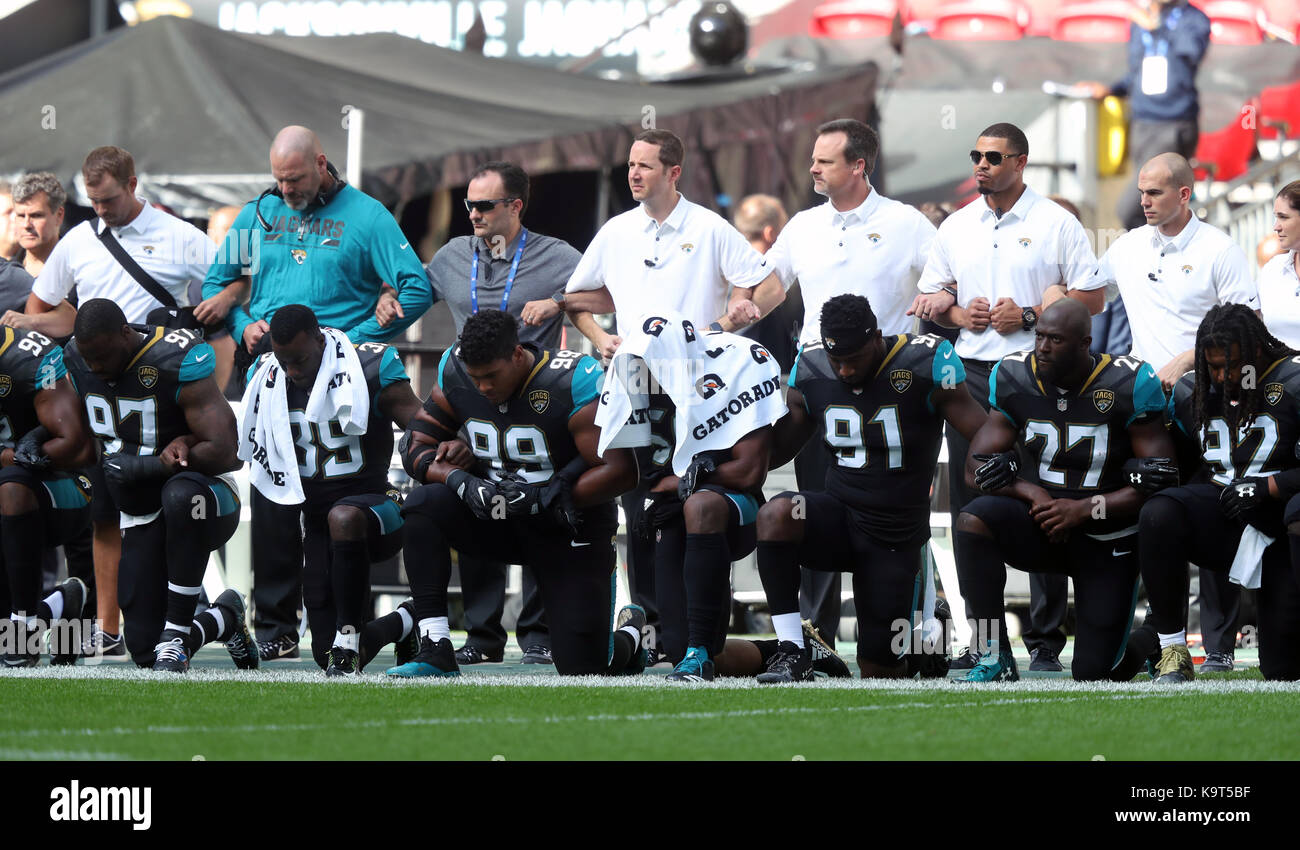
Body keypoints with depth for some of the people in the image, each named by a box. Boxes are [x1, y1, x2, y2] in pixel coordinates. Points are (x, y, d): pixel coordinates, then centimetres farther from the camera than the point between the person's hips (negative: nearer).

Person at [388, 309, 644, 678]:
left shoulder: (572, 383, -23)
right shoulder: (456, 373, -8)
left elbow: (621, 470, -24)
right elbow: (417, 445, -3)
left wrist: (543, 498, -30)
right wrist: (460, 480, -23)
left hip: (569, 529, -4)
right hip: (499, 520, 4)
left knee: (581, 668, -9)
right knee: (424, 505, -25)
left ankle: (630, 635, 31)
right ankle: (435, 651, -24)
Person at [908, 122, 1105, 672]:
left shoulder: (1055, 224, 0)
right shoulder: (956, 228, 14)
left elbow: (1092, 298, -2)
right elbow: (929, 297, 20)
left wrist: (1030, 316, -12)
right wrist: (959, 314, -1)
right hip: (971, 374, 4)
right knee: (971, 508, 4)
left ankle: (1046, 640, -2)